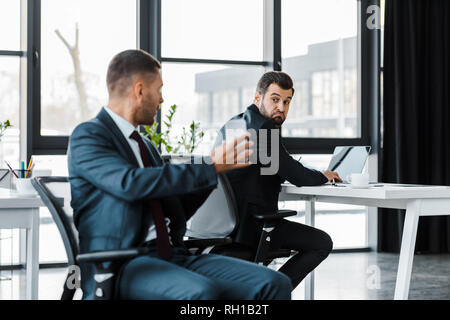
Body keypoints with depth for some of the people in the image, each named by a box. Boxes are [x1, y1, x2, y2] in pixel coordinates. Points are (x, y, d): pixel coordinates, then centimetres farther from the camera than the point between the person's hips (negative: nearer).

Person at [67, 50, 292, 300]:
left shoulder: (146, 145, 24)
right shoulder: (87, 136, -1)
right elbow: (130, 183, -19)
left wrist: (216, 167, 18)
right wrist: (210, 168, -14)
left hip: (172, 255, 7)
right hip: (121, 266, -7)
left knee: (274, 284, -14)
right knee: (201, 292, -38)